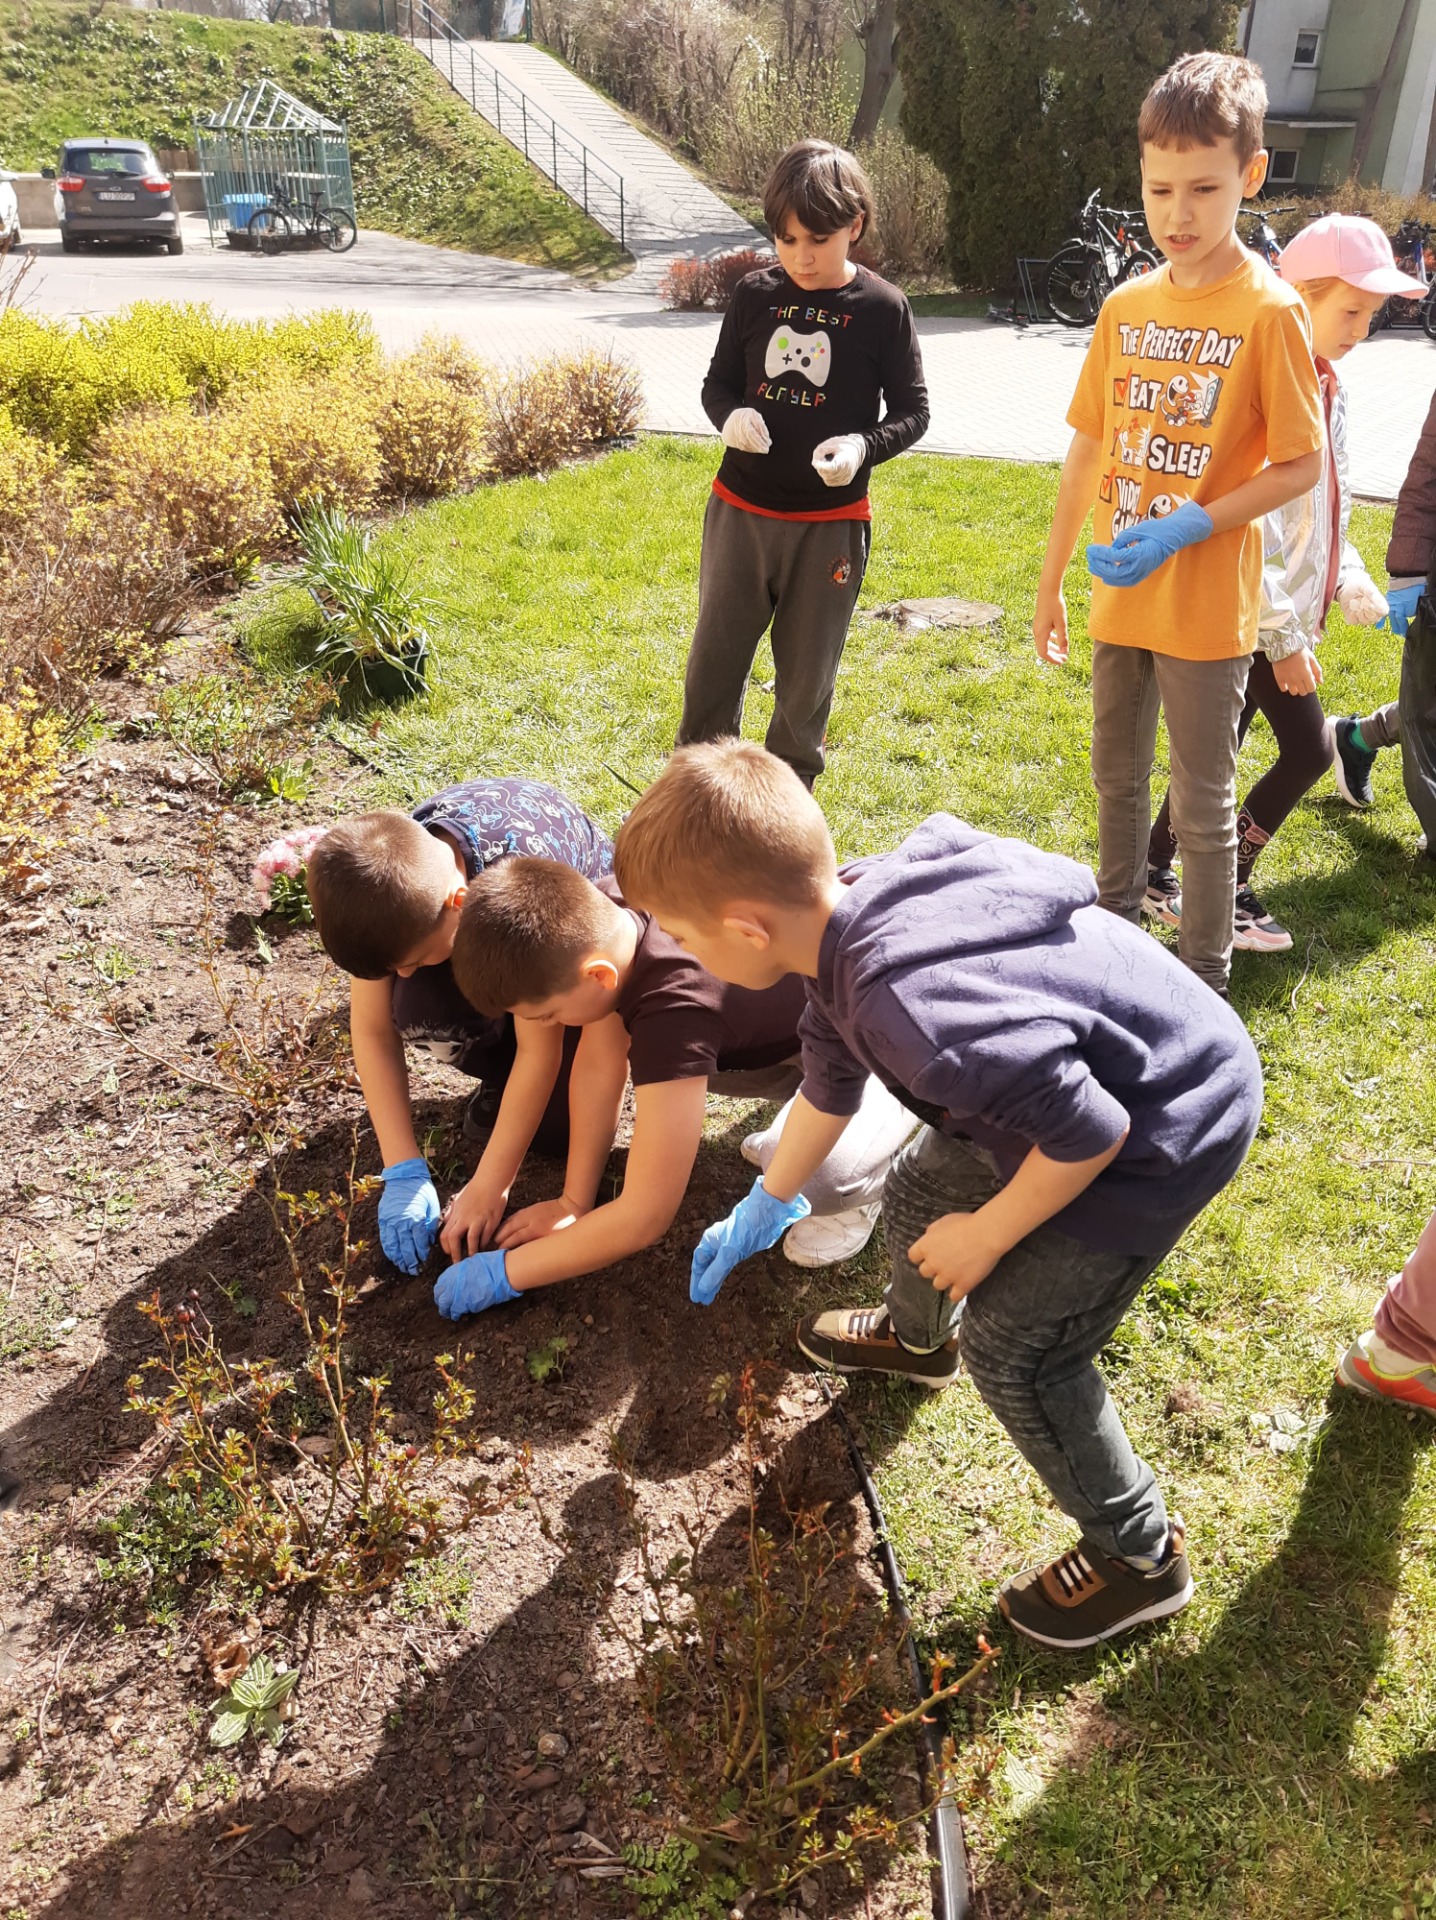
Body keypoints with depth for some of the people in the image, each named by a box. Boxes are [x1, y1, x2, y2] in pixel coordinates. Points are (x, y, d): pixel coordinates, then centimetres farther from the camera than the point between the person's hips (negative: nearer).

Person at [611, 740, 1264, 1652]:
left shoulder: (910, 1007, -38)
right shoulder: (853, 921, -7)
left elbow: (1089, 1133, -31)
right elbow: (831, 1080, 13)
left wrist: (986, 1236, -13)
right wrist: (763, 1208, 27)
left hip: (1165, 1131, -9)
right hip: (1087, 1075, 9)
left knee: (1013, 1343, -1)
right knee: (923, 1187, 22)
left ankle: (1140, 1554, 23)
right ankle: (919, 1336, 55)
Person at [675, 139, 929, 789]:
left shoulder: (882, 308, -6)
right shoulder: (756, 295, 1)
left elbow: (912, 410, -1)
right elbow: (718, 382, 11)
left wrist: (862, 445, -22)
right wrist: (730, 415, -13)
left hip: (830, 524, -2)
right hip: (739, 512, 3)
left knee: (805, 680, 9)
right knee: (712, 665, 10)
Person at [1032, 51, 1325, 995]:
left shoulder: (1269, 309, -11)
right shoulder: (1126, 307, 5)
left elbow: (1302, 465, -11)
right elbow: (1089, 451, 10)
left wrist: (1184, 527, -22)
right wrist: (1051, 581, 11)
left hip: (1209, 606, -5)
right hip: (1121, 596, 6)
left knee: (1202, 806, 3)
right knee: (1118, 775, 19)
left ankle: (1205, 982, 17)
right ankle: (1117, 923, 38)